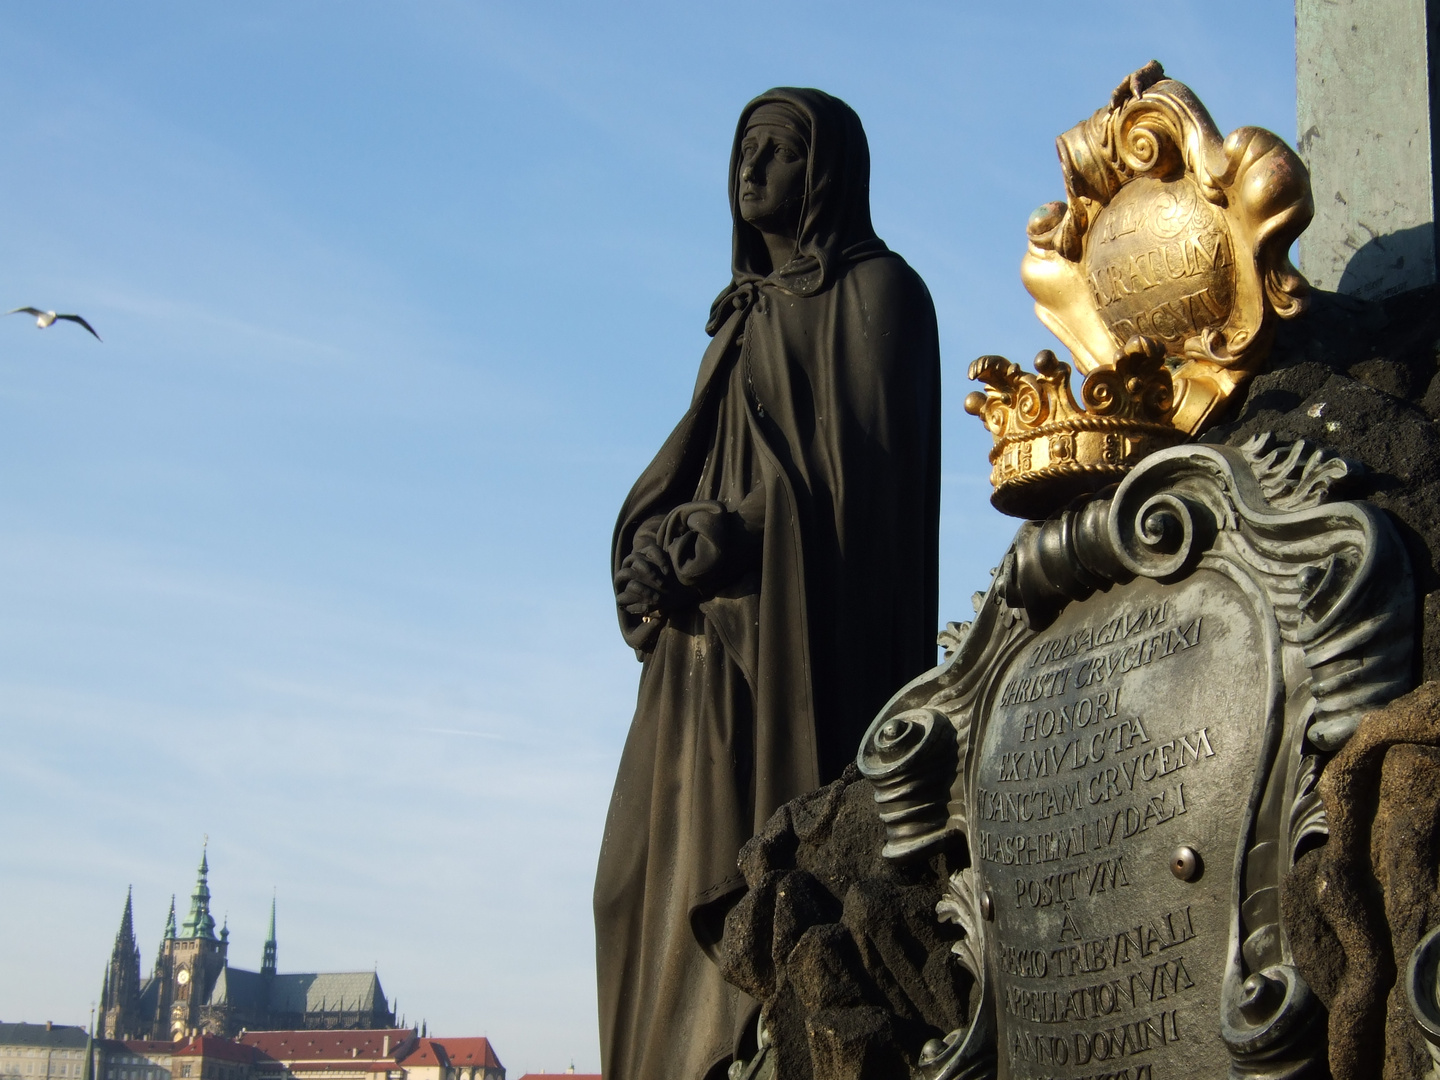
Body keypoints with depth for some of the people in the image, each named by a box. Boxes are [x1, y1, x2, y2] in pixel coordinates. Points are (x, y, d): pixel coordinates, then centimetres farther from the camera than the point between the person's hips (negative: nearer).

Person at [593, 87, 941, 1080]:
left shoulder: (876, 292, 0)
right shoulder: (749, 311, 24)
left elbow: (852, 465, -11)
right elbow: (689, 466, 18)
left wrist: (690, 547, -13)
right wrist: (659, 546, -4)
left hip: (810, 627, -8)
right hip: (714, 635, 8)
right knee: (678, 872, 0)